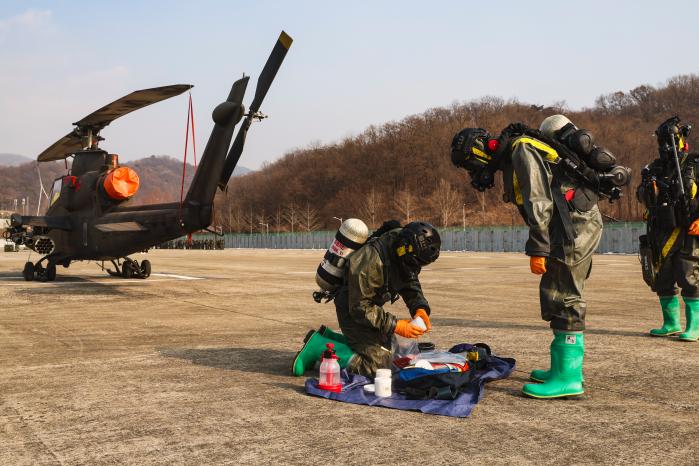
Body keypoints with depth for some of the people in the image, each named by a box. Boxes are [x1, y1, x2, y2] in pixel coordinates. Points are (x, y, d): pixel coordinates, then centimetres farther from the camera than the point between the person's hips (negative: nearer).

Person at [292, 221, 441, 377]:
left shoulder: (405, 256, -8)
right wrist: (395, 326, -28)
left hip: (370, 306, 9)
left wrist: (420, 308, -17)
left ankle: (327, 336, 24)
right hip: (353, 310, -9)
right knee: (376, 365, -18)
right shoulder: (372, 262, -33)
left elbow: (412, 286, 4)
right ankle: (317, 346, -9)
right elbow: (360, 308, -28)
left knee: (387, 350, 23)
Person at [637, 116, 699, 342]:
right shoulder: (655, 167, 14)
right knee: (662, 280, 9)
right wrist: (648, 189, -12)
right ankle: (671, 324, 21)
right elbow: (640, 195, 11)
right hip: (661, 234, 6)